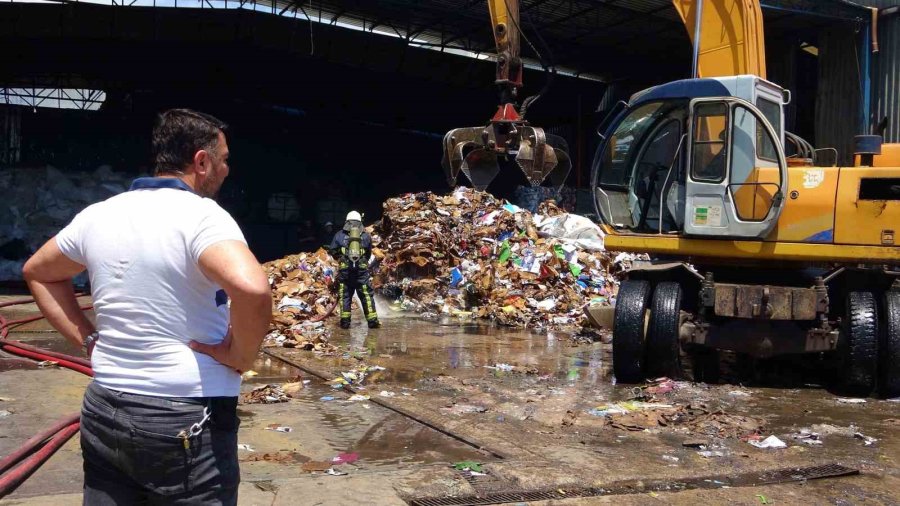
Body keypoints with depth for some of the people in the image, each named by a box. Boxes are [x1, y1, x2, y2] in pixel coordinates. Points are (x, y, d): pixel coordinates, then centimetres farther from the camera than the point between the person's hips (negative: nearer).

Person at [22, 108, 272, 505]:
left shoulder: (99, 215, 6)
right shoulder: (202, 216, -16)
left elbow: (37, 272, 22)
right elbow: (252, 289, -35)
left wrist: (88, 340, 14)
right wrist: (241, 356, -18)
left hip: (104, 411, 7)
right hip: (186, 421, -6)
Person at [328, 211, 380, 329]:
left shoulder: (340, 235, 4)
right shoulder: (366, 236, 8)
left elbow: (332, 251, 6)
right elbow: (369, 254, 14)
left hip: (345, 270, 0)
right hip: (362, 269, 0)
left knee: (345, 295, 8)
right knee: (367, 296, 5)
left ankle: (345, 321, 6)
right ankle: (372, 320, 4)